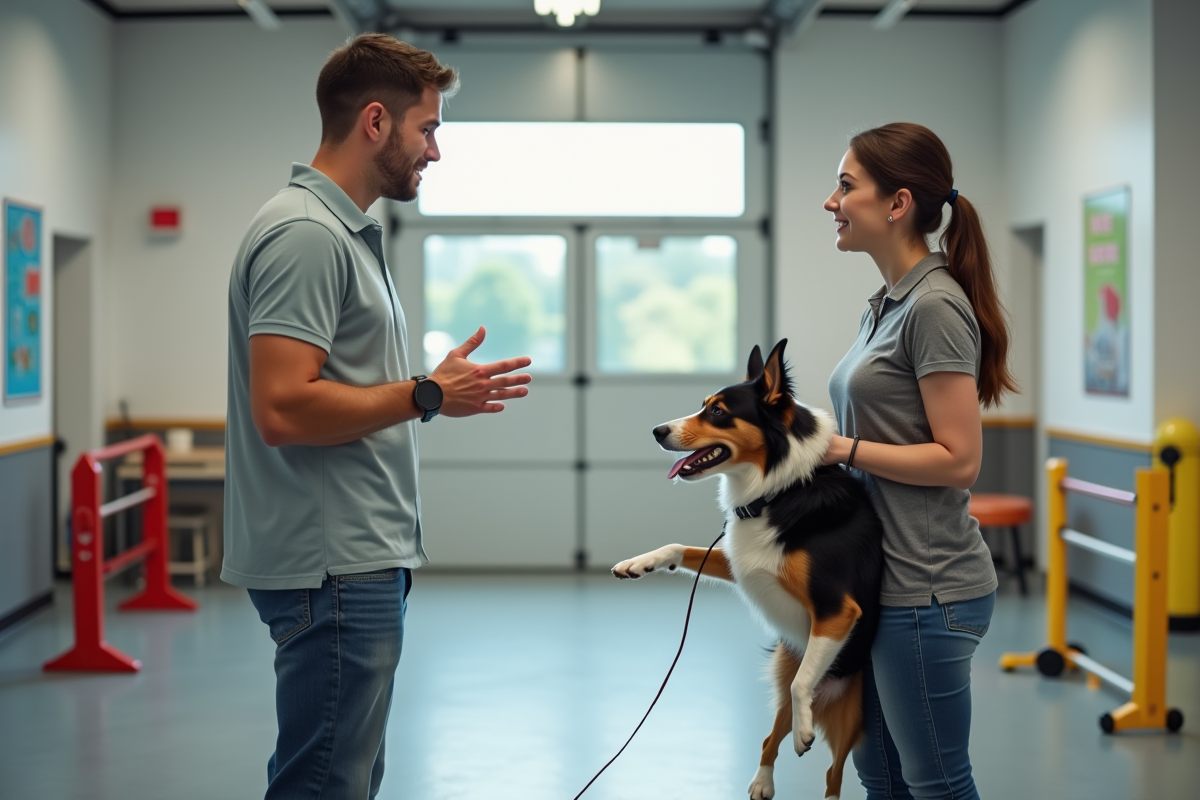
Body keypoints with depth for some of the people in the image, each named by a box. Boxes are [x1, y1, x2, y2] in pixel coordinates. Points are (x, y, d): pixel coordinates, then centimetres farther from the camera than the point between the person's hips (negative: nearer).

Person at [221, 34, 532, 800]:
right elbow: (284, 408, -24)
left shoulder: (344, 231, 16)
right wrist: (428, 396, -16)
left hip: (358, 562, 11)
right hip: (333, 566, -10)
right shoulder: (306, 235, -16)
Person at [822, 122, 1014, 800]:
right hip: (879, 579, 10)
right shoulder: (885, 305, 14)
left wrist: (840, 448, -16)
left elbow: (957, 460, -19)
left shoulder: (934, 307, -15)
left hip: (924, 590, -10)